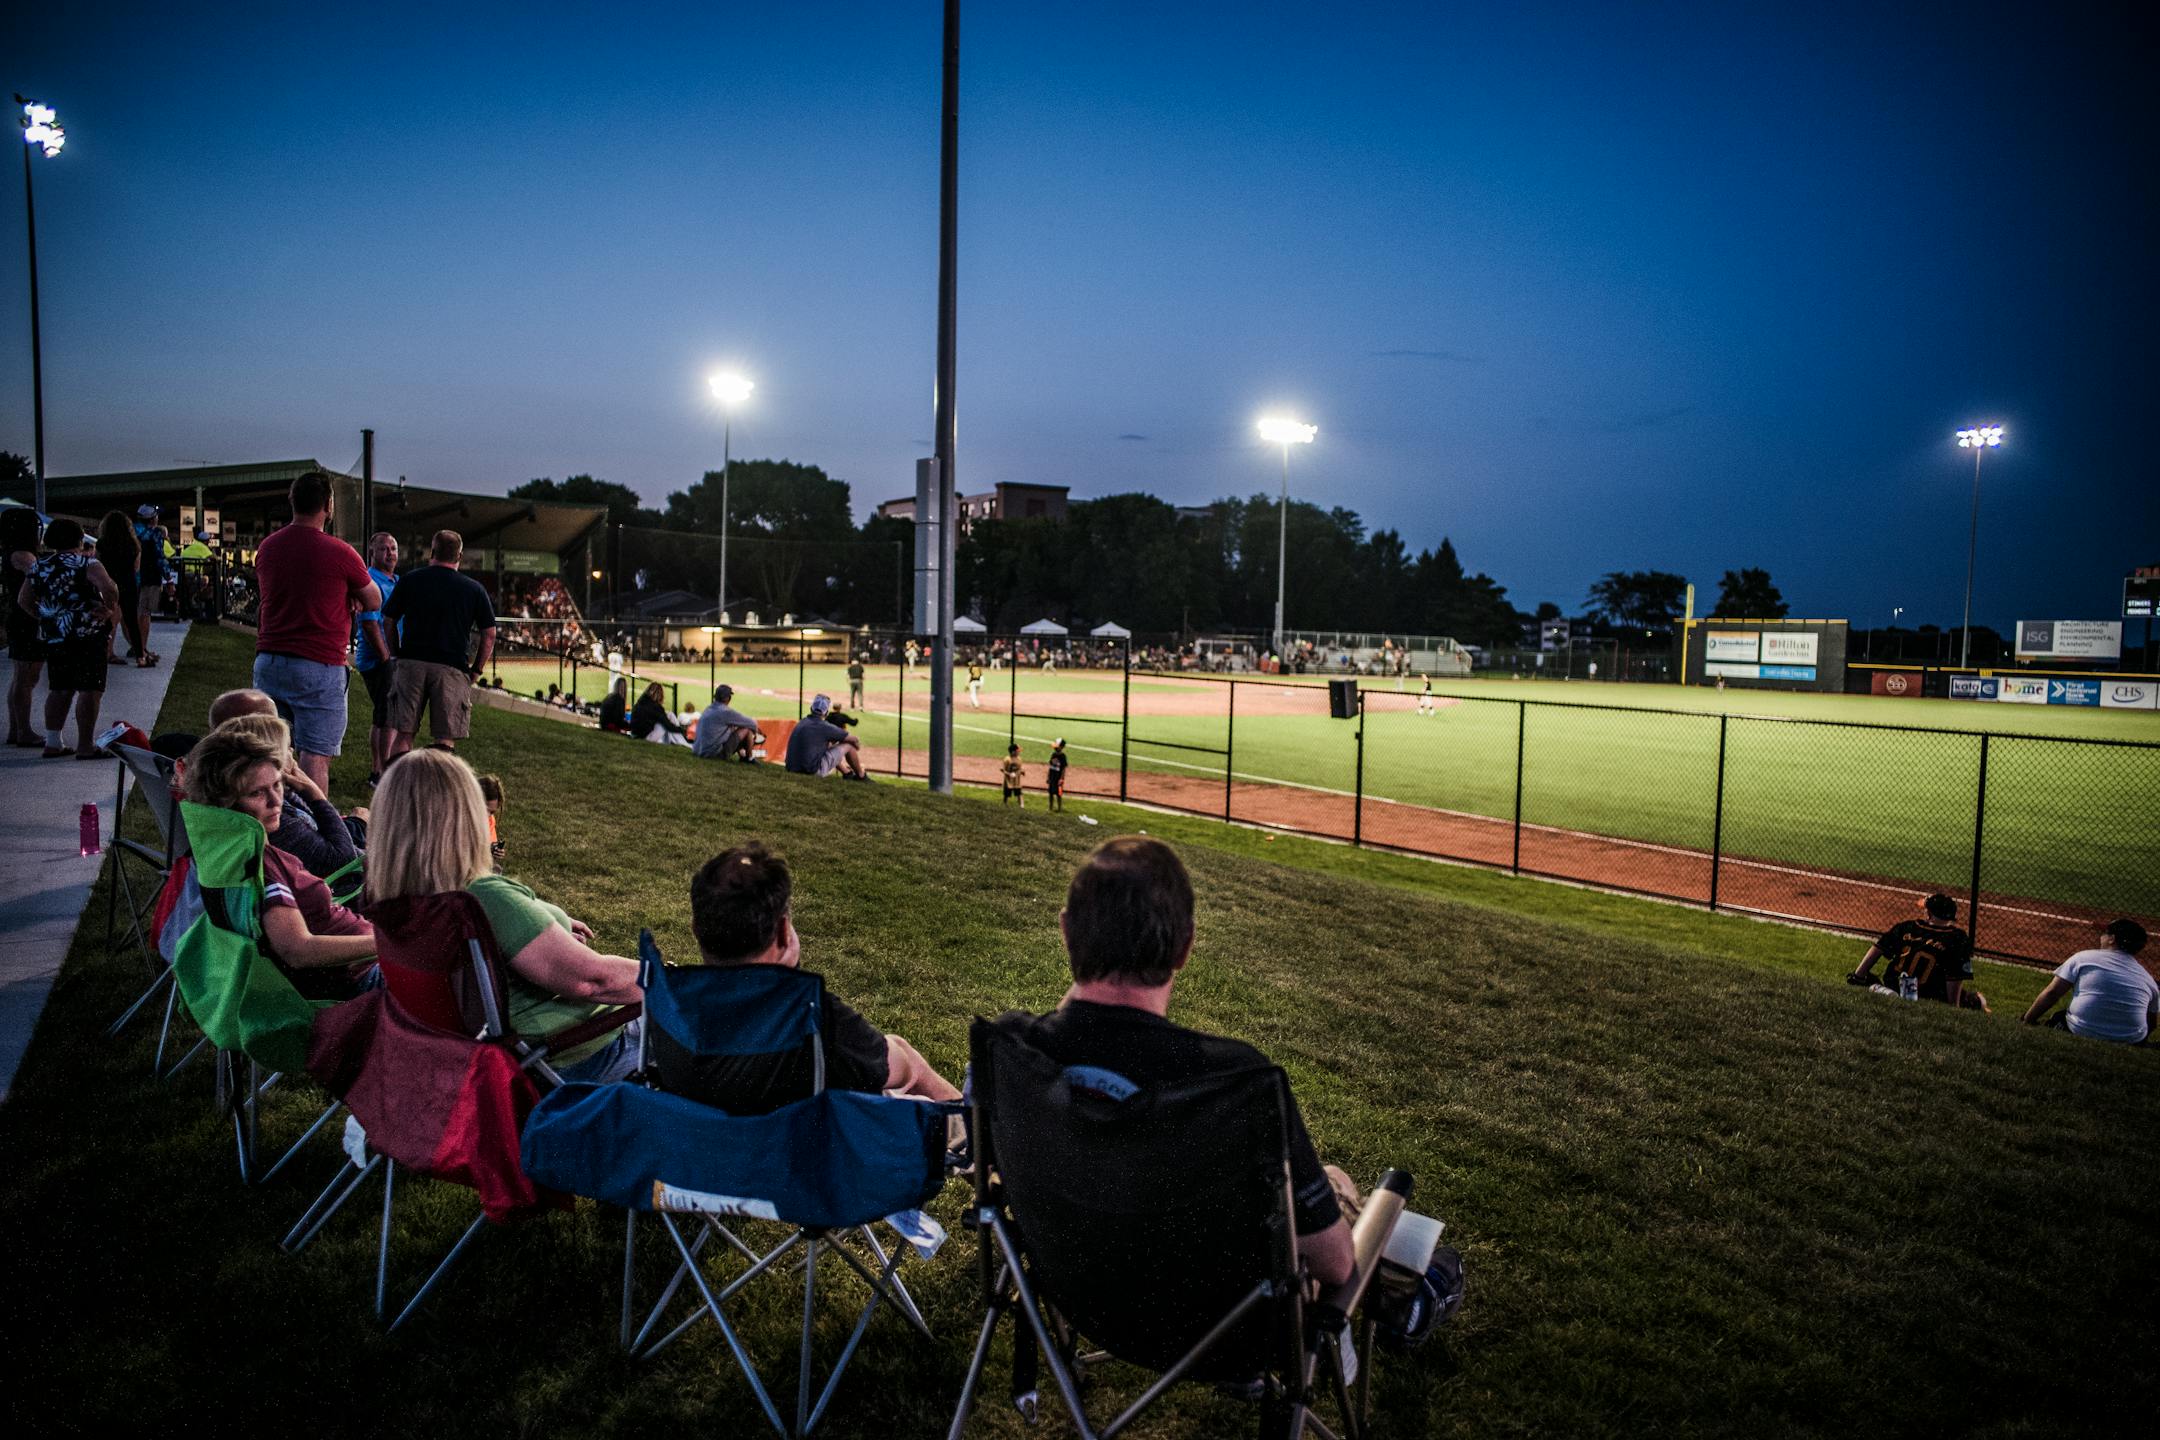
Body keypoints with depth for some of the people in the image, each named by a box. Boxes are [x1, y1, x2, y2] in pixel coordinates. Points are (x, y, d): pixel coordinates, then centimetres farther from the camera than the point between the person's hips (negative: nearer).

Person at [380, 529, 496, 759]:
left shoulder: (410, 581, 5)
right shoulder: (474, 589, 3)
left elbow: (388, 621, 9)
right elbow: (489, 635, 3)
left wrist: (396, 655, 20)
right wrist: (476, 670, 11)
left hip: (410, 663, 1)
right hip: (452, 668, -1)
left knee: (401, 733, 7)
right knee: (445, 739, 2)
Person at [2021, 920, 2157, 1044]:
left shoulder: (2083, 958, 0)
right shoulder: (2148, 979, 9)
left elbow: (2051, 993, -3)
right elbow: (2151, 1024, 16)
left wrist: (2027, 1021, 4)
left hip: (2081, 1033, -3)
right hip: (2131, 1042, 3)